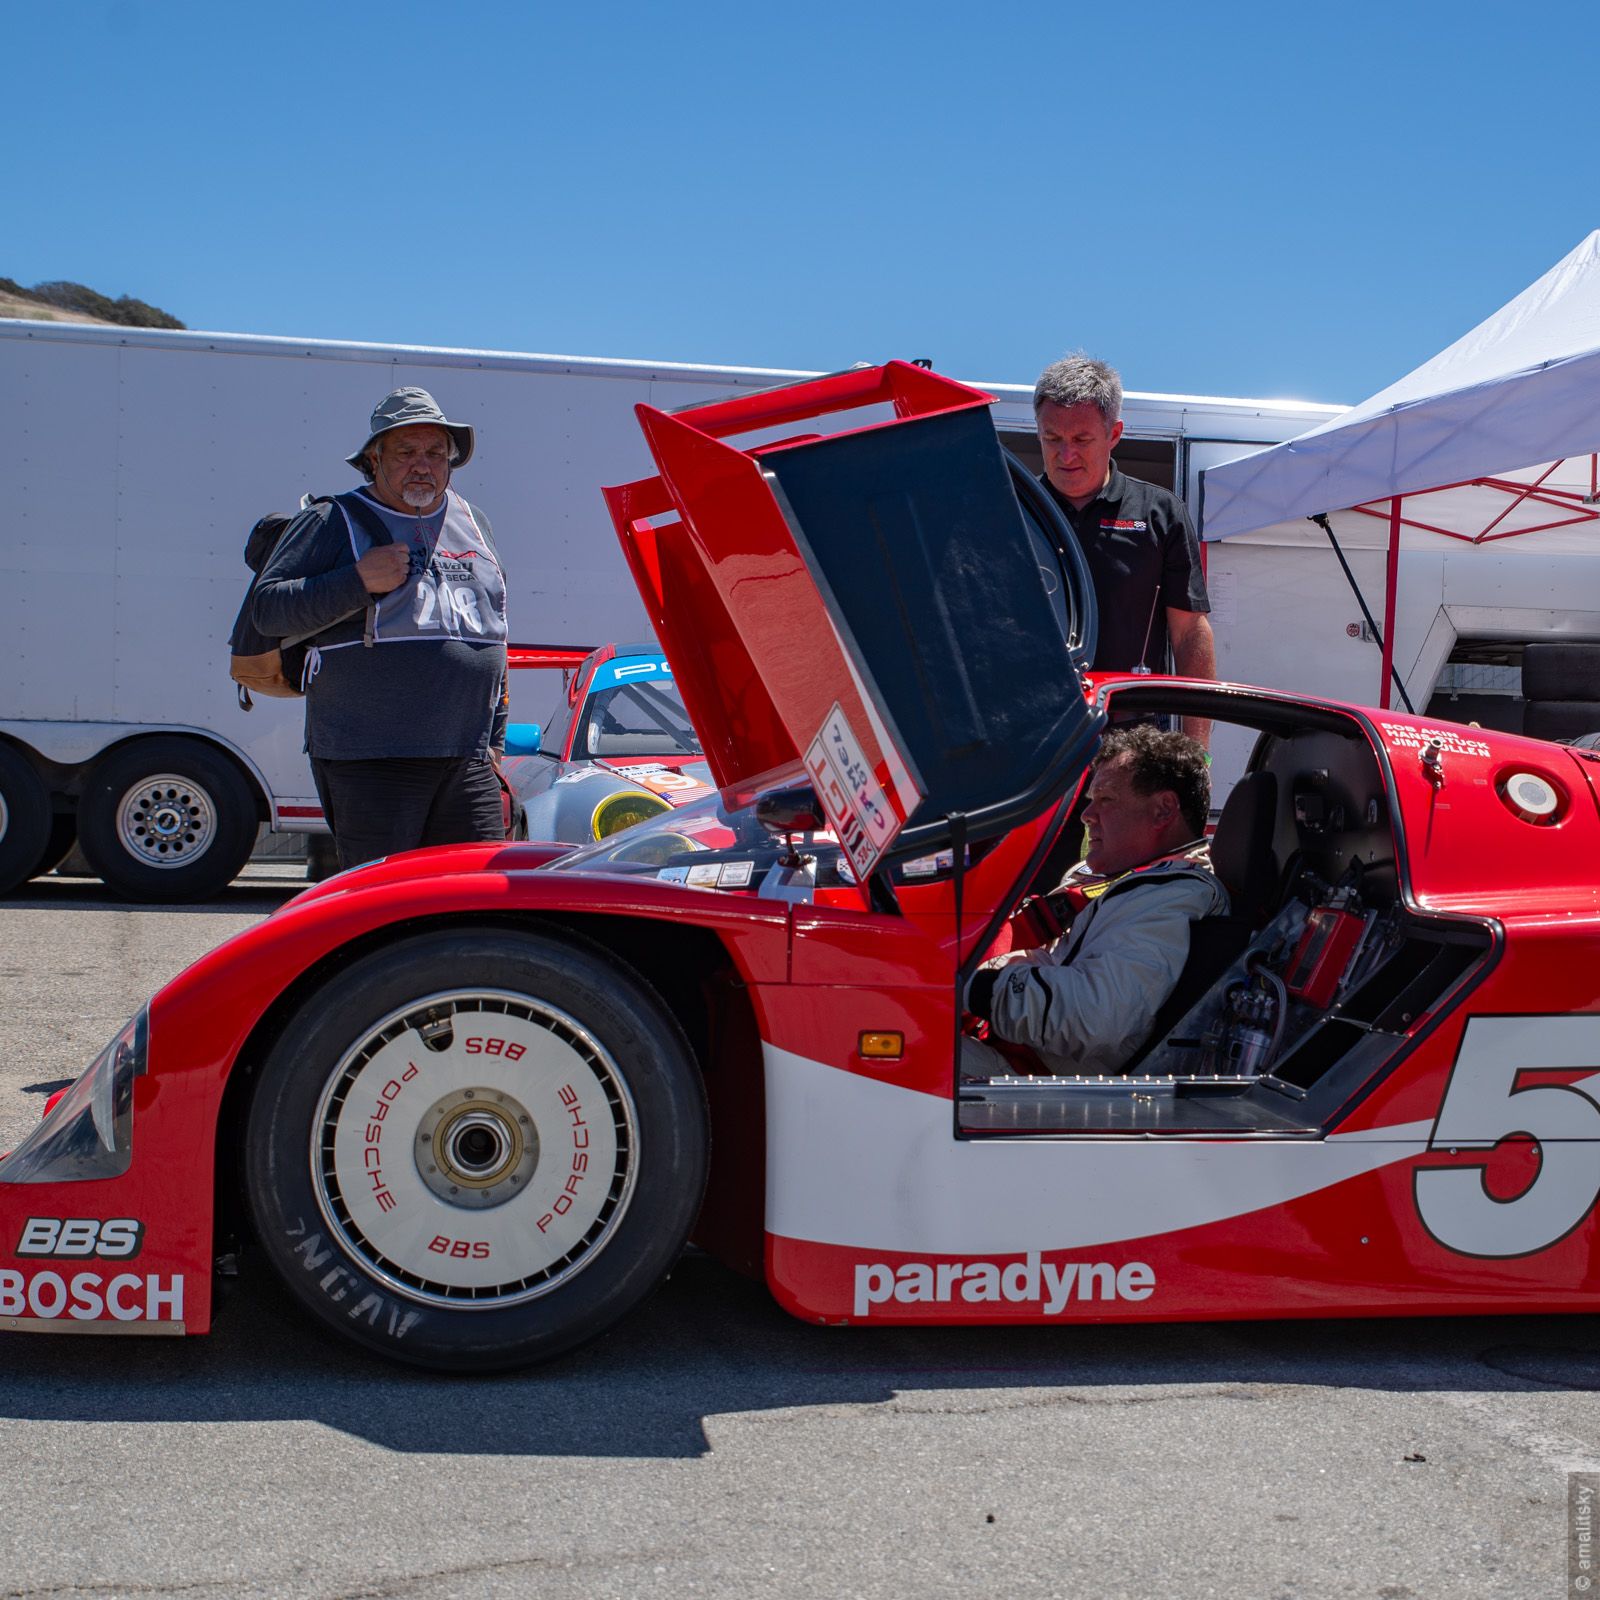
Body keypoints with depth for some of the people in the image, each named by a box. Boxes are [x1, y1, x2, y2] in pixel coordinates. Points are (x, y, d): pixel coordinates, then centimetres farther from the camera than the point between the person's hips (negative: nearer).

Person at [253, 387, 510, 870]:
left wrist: (495, 739, 21)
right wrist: (359, 581, -17)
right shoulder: (334, 522, 2)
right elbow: (267, 607, -6)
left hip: (468, 759, 5)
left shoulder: (473, 523, 18)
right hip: (370, 760, -5)